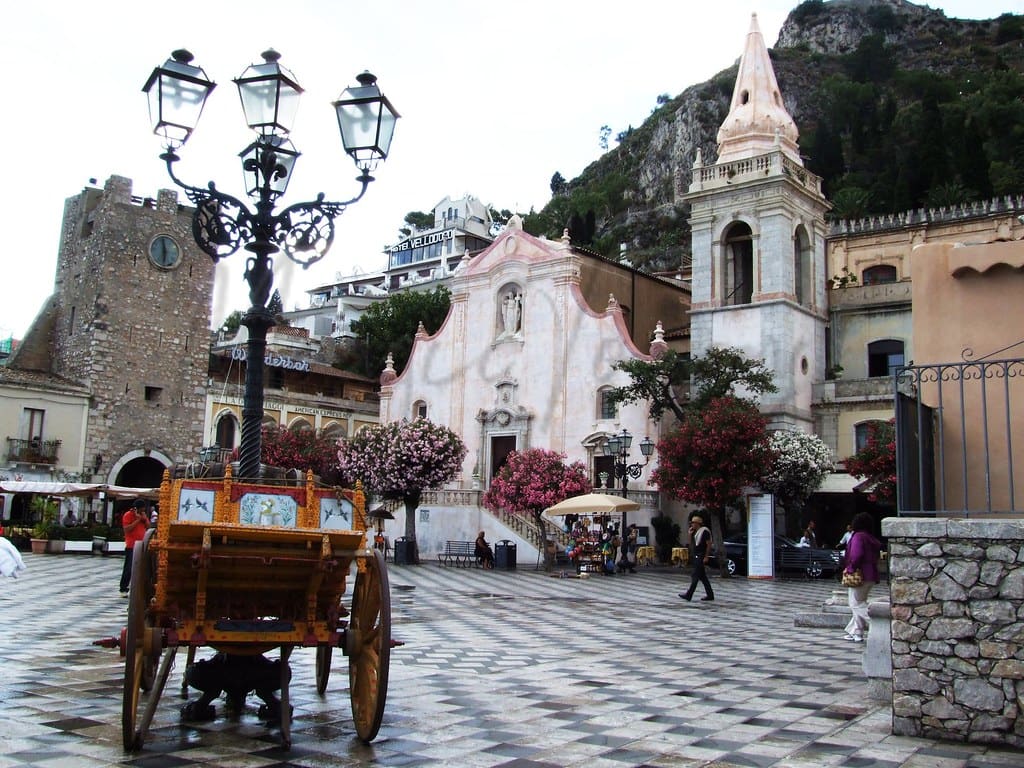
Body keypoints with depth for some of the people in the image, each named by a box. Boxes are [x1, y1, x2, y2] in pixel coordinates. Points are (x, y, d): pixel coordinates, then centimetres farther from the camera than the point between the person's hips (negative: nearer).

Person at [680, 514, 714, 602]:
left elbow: (709, 544, -14)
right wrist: (690, 535, 4)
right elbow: (691, 544, 17)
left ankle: (688, 595, -10)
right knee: (702, 577, 11)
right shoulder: (695, 532, 15)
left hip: (701, 557, -9)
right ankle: (710, 595, 16)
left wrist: (706, 557, -19)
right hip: (696, 557, 9)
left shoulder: (704, 531, -11)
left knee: (695, 576, -9)